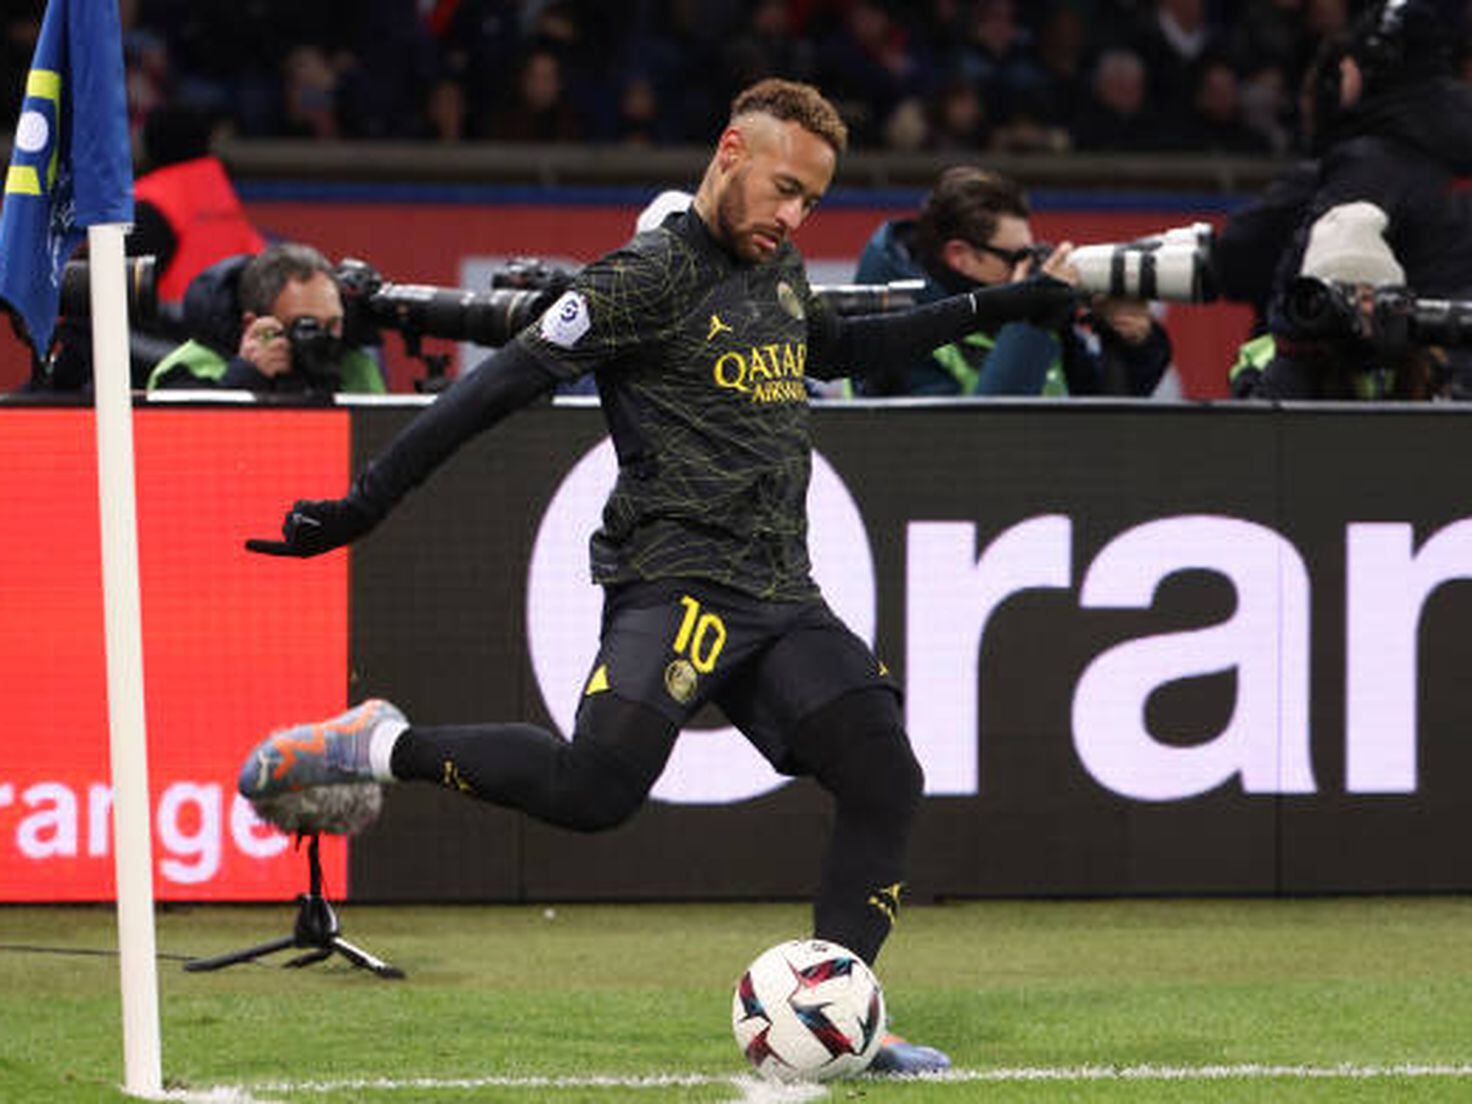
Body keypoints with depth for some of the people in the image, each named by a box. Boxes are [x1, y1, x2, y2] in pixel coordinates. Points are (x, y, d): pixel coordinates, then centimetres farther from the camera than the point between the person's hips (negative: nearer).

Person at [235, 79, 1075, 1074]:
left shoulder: (779, 271, 17)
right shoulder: (653, 274, -9)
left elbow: (834, 348, 41)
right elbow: (506, 383, -13)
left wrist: (983, 311, 39)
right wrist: (363, 505, -17)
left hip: (782, 596, 8)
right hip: (679, 578, -8)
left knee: (886, 782, -3)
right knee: (598, 787, -27)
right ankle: (380, 746, -9)